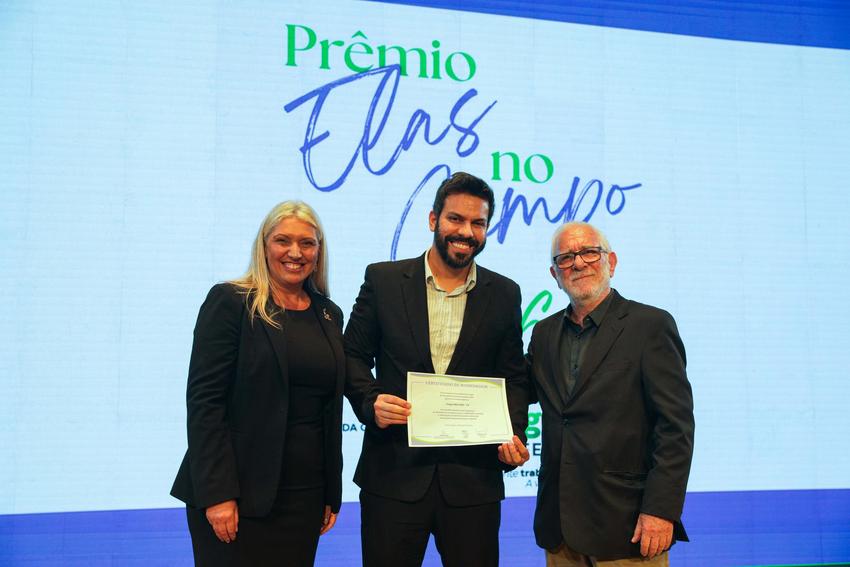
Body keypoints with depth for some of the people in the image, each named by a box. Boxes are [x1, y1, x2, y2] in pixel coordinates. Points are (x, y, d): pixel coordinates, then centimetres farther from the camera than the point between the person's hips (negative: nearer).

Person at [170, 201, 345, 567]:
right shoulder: (229, 301, -6)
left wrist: (332, 493, 12)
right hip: (240, 494, -5)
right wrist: (217, 493, -16)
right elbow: (204, 400, -11)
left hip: (305, 495, 5)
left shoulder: (329, 314, 10)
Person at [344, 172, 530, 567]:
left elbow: (513, 378, 9)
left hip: (473, 478, 1)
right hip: (394, 473, -1)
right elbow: (353, 356, 5)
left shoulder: (504, 294, 6)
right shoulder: (383, 279, 2)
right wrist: (371, 401, -13)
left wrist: (513, 434, -7)